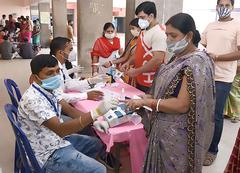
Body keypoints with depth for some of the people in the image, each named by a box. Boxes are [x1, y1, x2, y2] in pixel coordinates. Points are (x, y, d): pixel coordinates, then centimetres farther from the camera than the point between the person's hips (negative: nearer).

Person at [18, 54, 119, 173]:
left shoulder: (48, 90, -1)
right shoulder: (33, 99, -30)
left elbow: (69, 109, 4)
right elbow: (61, 130, -37)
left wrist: (94, 120, -10)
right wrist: (96, 113, -44)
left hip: (57, 139, 9)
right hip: (49, 153, -9)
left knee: (96, 144, 21)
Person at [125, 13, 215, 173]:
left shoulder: (195, 63, -22)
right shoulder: (179, 57, 6)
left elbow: (181, 105, -26)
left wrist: (146, 102, -21)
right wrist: (149, 97, 0)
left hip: (178, 134, -8)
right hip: (165, 128, 8)